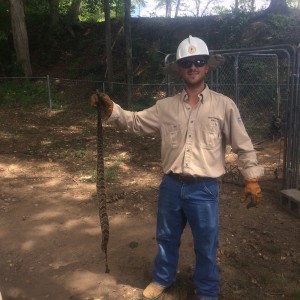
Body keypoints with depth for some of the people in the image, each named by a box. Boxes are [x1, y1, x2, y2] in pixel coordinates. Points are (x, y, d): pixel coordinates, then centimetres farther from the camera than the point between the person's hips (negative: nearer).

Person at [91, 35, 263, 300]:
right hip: (171, 185, 3)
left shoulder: (224, 105, -4)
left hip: (204, 188, -2)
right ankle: (163, 278, 46)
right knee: (167, 238, 21)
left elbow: (243, 145, -1)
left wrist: (252, 180, -5)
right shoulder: (166, 106, 3)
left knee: (206, 245, 12)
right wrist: (111, 108, -10)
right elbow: (135, 122, 5)